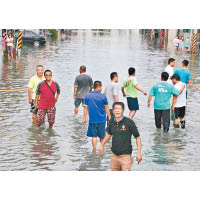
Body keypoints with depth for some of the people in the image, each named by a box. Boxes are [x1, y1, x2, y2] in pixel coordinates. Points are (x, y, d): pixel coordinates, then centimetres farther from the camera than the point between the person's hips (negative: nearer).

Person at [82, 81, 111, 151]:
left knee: (94, 136, 5)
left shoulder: (87, 96, -2)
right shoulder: (103, 96, -7)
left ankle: (94, 150, 2)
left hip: (92, 119, 1)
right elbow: (106, 108, 0)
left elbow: (85, 108, 1)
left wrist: (84, 118, 9)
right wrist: (109, 117, 11)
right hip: (102, 119, -1)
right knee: (102, 136, 13)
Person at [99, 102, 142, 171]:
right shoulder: (112, 123, 1)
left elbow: (137, 137, -6)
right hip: (114, 155, 5)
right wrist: (102, 145, 21)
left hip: (125, 155, -5)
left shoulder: (129, 122, -12)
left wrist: (139, 153, -10)